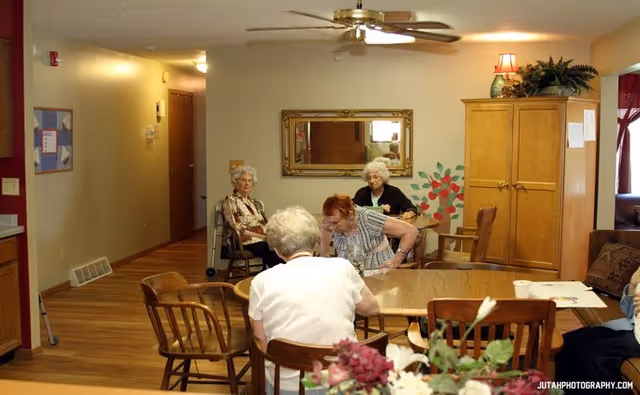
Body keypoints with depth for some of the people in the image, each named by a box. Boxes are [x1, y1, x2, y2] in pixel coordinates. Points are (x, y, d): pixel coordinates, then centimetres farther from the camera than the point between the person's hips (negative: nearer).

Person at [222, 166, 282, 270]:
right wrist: (262, 236, -15)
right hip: (247, 241, -7)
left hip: (262, 238, 7)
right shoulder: (231, 200, -2)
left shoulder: (251, 200, 22)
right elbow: (238, 229, -11)